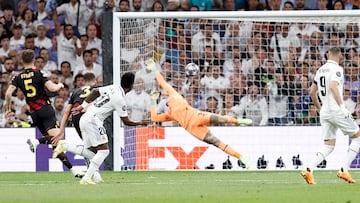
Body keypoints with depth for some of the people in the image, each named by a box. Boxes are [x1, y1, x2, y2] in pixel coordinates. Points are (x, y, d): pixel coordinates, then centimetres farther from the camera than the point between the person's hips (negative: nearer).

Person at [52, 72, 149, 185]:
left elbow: (95, 91, 15)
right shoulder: (120, 99, -15)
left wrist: (83, 106, 21)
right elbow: (126, 122, -10)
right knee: (104, 150, -8)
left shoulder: (113, 88, 8)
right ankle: (86, 178, -14)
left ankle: (65, 145, 0)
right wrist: (139, 123, 6)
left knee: (91, 153, 10)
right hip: (93, 120, -9)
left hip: (85, 118, 9)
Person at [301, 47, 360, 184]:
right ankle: (344, 170, -1)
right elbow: (333, 87, -24)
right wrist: (342, 106, -26)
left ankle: (308, 170, -12)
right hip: (336, 110, -7)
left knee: (328, 146, 8)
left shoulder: (320, 70, 14)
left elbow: (312, 92, 20)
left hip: (324, 112, 7)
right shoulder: (337, 69, -8)